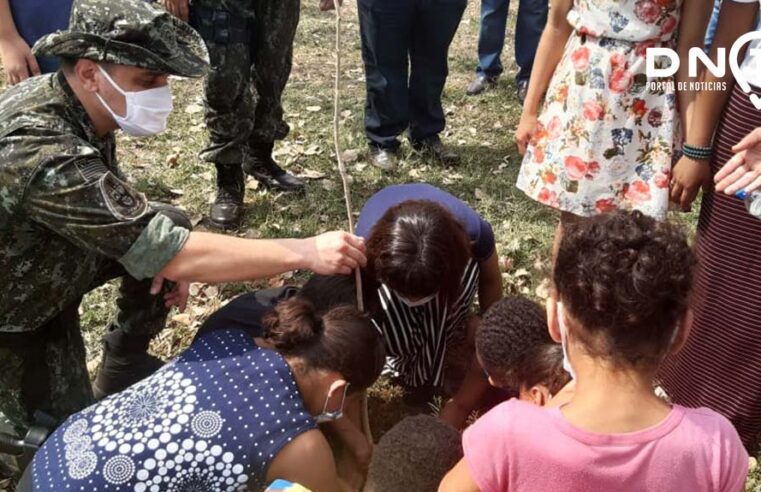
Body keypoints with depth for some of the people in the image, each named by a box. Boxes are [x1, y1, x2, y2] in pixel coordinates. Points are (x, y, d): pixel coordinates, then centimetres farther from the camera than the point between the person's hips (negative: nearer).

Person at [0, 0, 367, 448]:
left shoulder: (76, 103, -12)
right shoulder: (45, 154, -40)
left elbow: (113, 210, 5)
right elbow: (171, 254, -41)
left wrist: (168, 254, -12)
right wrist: (306, 252, -38)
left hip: (46, 269, 8)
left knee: (170, 224, -3)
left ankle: (124, 364, 14)